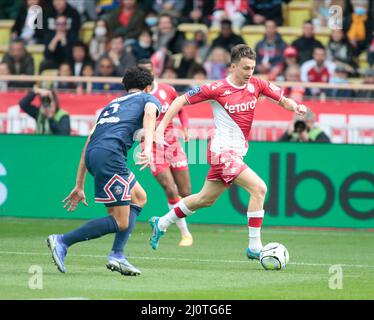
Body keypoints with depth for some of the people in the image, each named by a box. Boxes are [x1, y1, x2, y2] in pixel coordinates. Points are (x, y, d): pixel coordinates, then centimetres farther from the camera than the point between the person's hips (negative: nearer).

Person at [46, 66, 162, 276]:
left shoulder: (112, 104, 36)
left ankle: (117, 255, 10)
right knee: (121, 223, -5)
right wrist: (148, 149, -26)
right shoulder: (149, 99, 18)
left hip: (93, 155, 8)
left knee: (139, 197, 22)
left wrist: (79, 186, 35)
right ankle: (62, 241, -10)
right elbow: (149, 114, -9)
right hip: (110, 153, -8)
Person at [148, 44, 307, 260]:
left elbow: (283, 100, 9)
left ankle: (161, 224, 38)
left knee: (206, 199, 21)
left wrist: (295, 106, -14)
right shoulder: (217, 89, -13)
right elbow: (182, 100, -6)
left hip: (236, 153, 8)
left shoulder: (256, 85, 2)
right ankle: (255, 247, -17)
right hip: (223, 151, -8)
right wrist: (162, 126, -10)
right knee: (259, 188, -21)